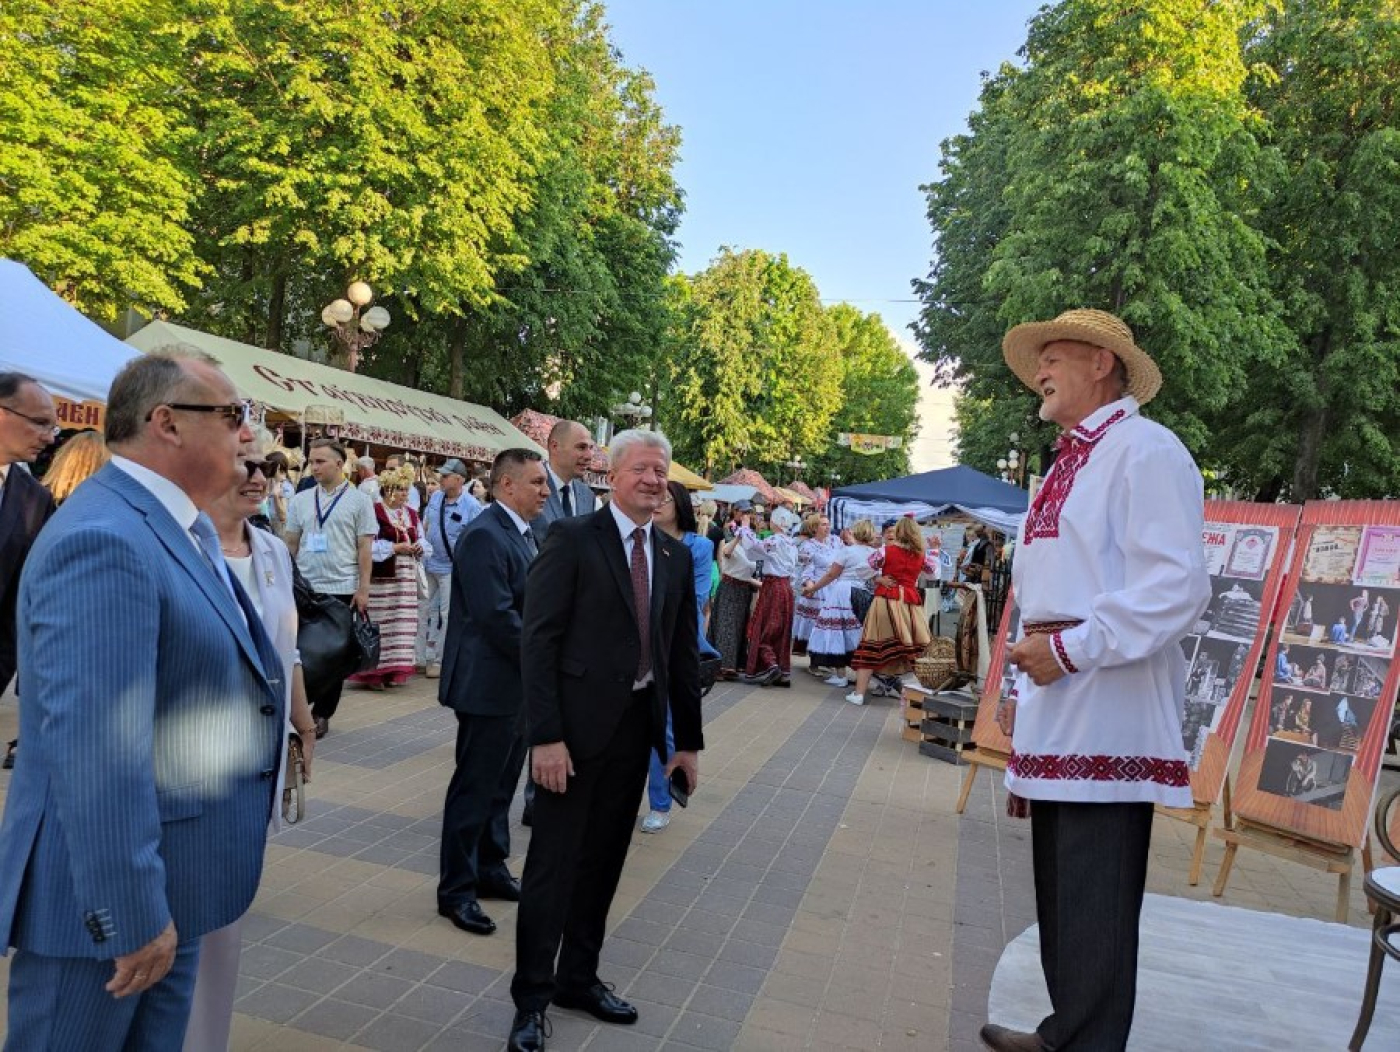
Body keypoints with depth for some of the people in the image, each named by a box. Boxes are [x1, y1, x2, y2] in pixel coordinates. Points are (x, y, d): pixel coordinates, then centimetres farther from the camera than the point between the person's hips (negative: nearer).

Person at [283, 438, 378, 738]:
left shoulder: (359, 501, -1)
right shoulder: (300, 500, 8)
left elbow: (365, 549, -3)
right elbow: (290, 544, 12)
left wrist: (363, 590, -8)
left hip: (342, 589, -2)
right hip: (305, 589, 2)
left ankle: (321, 714, 18)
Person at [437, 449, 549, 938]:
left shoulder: (524, 534, 11)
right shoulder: (484, 535, -19)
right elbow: (497, 615, -24)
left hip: (520, 682, 9)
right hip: (490, 684, -9)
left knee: (501, 783, 19)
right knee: (475, 787, 4)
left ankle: (490, 869, 34)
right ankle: (456, 889, 18)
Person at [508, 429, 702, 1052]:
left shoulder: (676, 557, 9)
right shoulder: (573, 539, -9)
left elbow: (683, 652, 11)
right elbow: (539, 639, -13)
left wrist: (688, 740, 10)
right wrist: (545, 735, -18)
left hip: (637, 726, 6)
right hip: (578, 725, -5)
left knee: (603, 860, 17)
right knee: (554, 862, 4)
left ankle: (579, 978, 34)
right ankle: (532, 997, 21)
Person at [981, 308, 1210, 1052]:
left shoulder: (1145, 450, -9)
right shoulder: (1066, 467, 20)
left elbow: (1177, 587, -20)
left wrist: (1074, 649, -20)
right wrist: (1023, 683, 21)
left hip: (1106, 713, -10)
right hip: (1057, 706, 10)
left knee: (1094, 903, 0)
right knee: (1058, 891, 19)